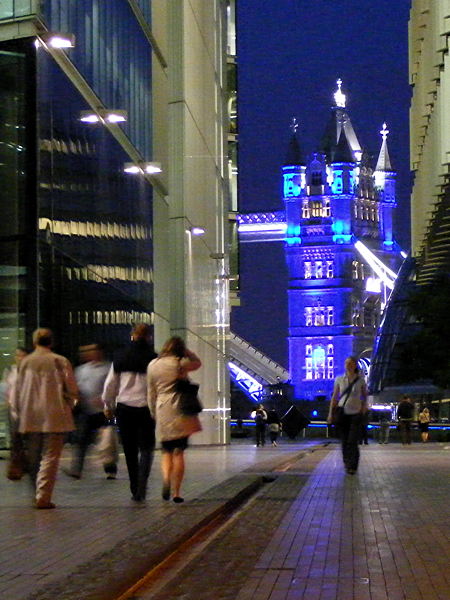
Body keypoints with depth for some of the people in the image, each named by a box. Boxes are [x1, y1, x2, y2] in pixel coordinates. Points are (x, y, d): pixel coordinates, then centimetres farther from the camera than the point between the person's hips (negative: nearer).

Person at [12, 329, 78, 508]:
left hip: (29, 419, 3)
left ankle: (36, 495, 19)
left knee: (33, 460, 14)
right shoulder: (60, 361, -5)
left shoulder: (25, 362, 2)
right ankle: (43, 497, -7)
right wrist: (68, 407, 14)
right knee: (49, 458, 0)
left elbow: (17, 391, 7)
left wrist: (19, 412, 17)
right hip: (54, 418, -3)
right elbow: (72, 390, -3)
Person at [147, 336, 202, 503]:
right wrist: (185, 351, 11)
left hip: (162, 412, 3)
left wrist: (153, 413, 19)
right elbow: (198, 362, 15)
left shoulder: (152, 365, 7)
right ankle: (176, 492, 1)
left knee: (166, 451, 13)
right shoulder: (180, 363, -5)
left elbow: (151, 393, 11)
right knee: (179, 452, 3)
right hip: (180, 411, -3)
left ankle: (166, 478, -14)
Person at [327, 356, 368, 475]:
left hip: (356, 413, -2)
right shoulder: (339, 380, 6)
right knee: (344, 441, 4)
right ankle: (346, 463, 19)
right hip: (342, 413, 2)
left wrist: (364, 407, 0)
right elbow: (334, 397, 9)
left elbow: (365, 396, 14)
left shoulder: (360, 380, 3)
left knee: (353, 441, -11)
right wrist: (330, 413, 4)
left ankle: (352, 467, -8)